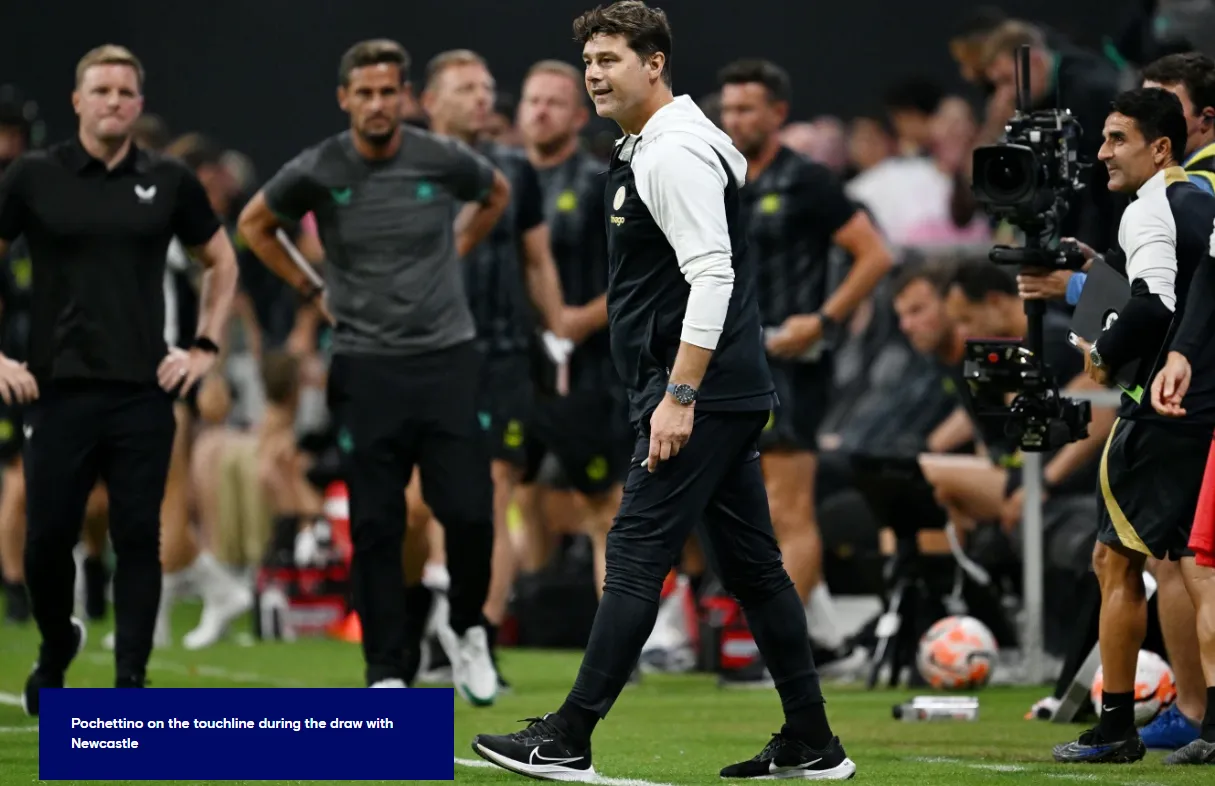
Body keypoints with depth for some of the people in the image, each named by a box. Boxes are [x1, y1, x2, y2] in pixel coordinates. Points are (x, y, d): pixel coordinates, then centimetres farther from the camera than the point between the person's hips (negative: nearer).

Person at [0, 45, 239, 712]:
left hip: (143, 392, 1)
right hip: (58, 389, -1)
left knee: (138, 538, -3)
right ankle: (55, 652, 28)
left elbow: (221, 262, 17)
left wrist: (206, 347, 8)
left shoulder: (169, 182, 5)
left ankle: (130, 679, 1)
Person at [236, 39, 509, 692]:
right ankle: (385, 671, 7)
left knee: (468, 512, -8)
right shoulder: (318, 172, -6)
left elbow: (496, 193, 20)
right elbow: (253, 225, 13)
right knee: (375, 527, -1)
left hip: (446, 360, 0)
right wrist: (312, 292, 8)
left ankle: (469, 627, 19)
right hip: (365, 366, 0)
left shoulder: (443, 160, -4)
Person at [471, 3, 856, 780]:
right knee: (753, 562, 11)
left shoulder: (674, 154, -14)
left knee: (637, 555, -9)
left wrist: (678, 396, -26)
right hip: (732, 395, 11)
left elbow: (711, 275, -23)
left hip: (701, 398, -11)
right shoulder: (648, 147, 18)